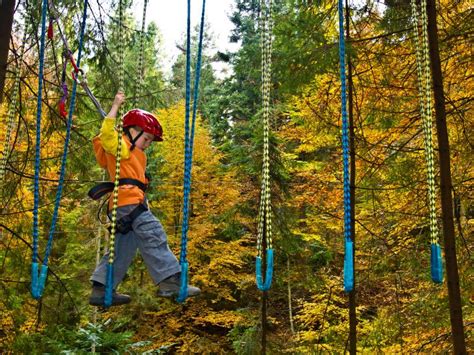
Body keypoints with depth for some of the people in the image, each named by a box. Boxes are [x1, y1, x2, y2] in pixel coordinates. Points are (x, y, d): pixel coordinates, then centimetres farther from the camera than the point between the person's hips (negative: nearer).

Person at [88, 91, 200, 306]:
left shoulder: (129, 153, 33)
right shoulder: (121, 146, 2)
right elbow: (107, 132, -15)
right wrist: (115, 106, -16)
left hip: (122, 206, 11)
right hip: (130, 201, -10)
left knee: (122, 249, 10)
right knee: (154, 239, -15)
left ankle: (101, 289, 11)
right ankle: (170, 281, -19)